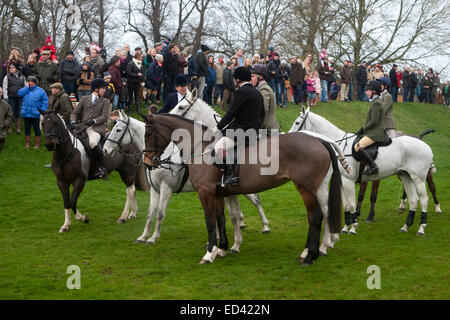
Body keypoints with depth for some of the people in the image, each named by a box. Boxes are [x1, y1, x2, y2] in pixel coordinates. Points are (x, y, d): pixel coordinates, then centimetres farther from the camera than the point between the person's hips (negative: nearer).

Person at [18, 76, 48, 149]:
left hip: (35, 114, -3)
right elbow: (20, 93, -10)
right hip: (26, 113, 3)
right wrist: (27, 87, -9)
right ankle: (27, 142, 22)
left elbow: (45, 102, -1)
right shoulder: (26, 89, 9)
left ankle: (37, 143, 14)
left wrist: (42, 111, -10)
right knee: (27, 128, 11)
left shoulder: (40, 91, 0)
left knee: (36, 128, 5)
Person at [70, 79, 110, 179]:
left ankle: (102, 168, -25)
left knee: (92, 142, -33)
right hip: (82, 126, 3)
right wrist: (73, 122, -7)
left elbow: (105, 116, 3)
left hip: (97, 128, -3)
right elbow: (75, 113, 14)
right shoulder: (84, 99, 21)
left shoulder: (105, 102, 17)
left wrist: (94, 121, -13)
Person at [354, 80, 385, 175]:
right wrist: (362, 129, 13)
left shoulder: (376, 103, -15)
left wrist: (363, 129, -8)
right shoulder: (375, 102, 18)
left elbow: (374, 122, -20)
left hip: (375, 134, -11)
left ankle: (373, 167, -23)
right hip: (372, 132, 11)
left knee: (357, 147, -24)